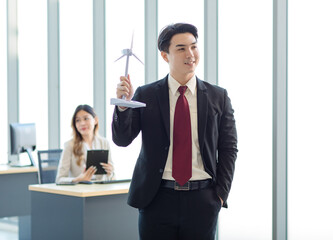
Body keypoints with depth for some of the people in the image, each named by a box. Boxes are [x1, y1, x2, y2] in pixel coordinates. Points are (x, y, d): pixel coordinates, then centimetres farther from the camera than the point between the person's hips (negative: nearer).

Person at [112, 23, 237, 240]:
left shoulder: (218, 97, 6)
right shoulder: (145, 95, 3)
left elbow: (228, 148, 7)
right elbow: (122, 139, -2)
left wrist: (221, 193, 0)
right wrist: (123, 105, -20)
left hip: (202, 200, 1)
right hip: (157, 199, -1)